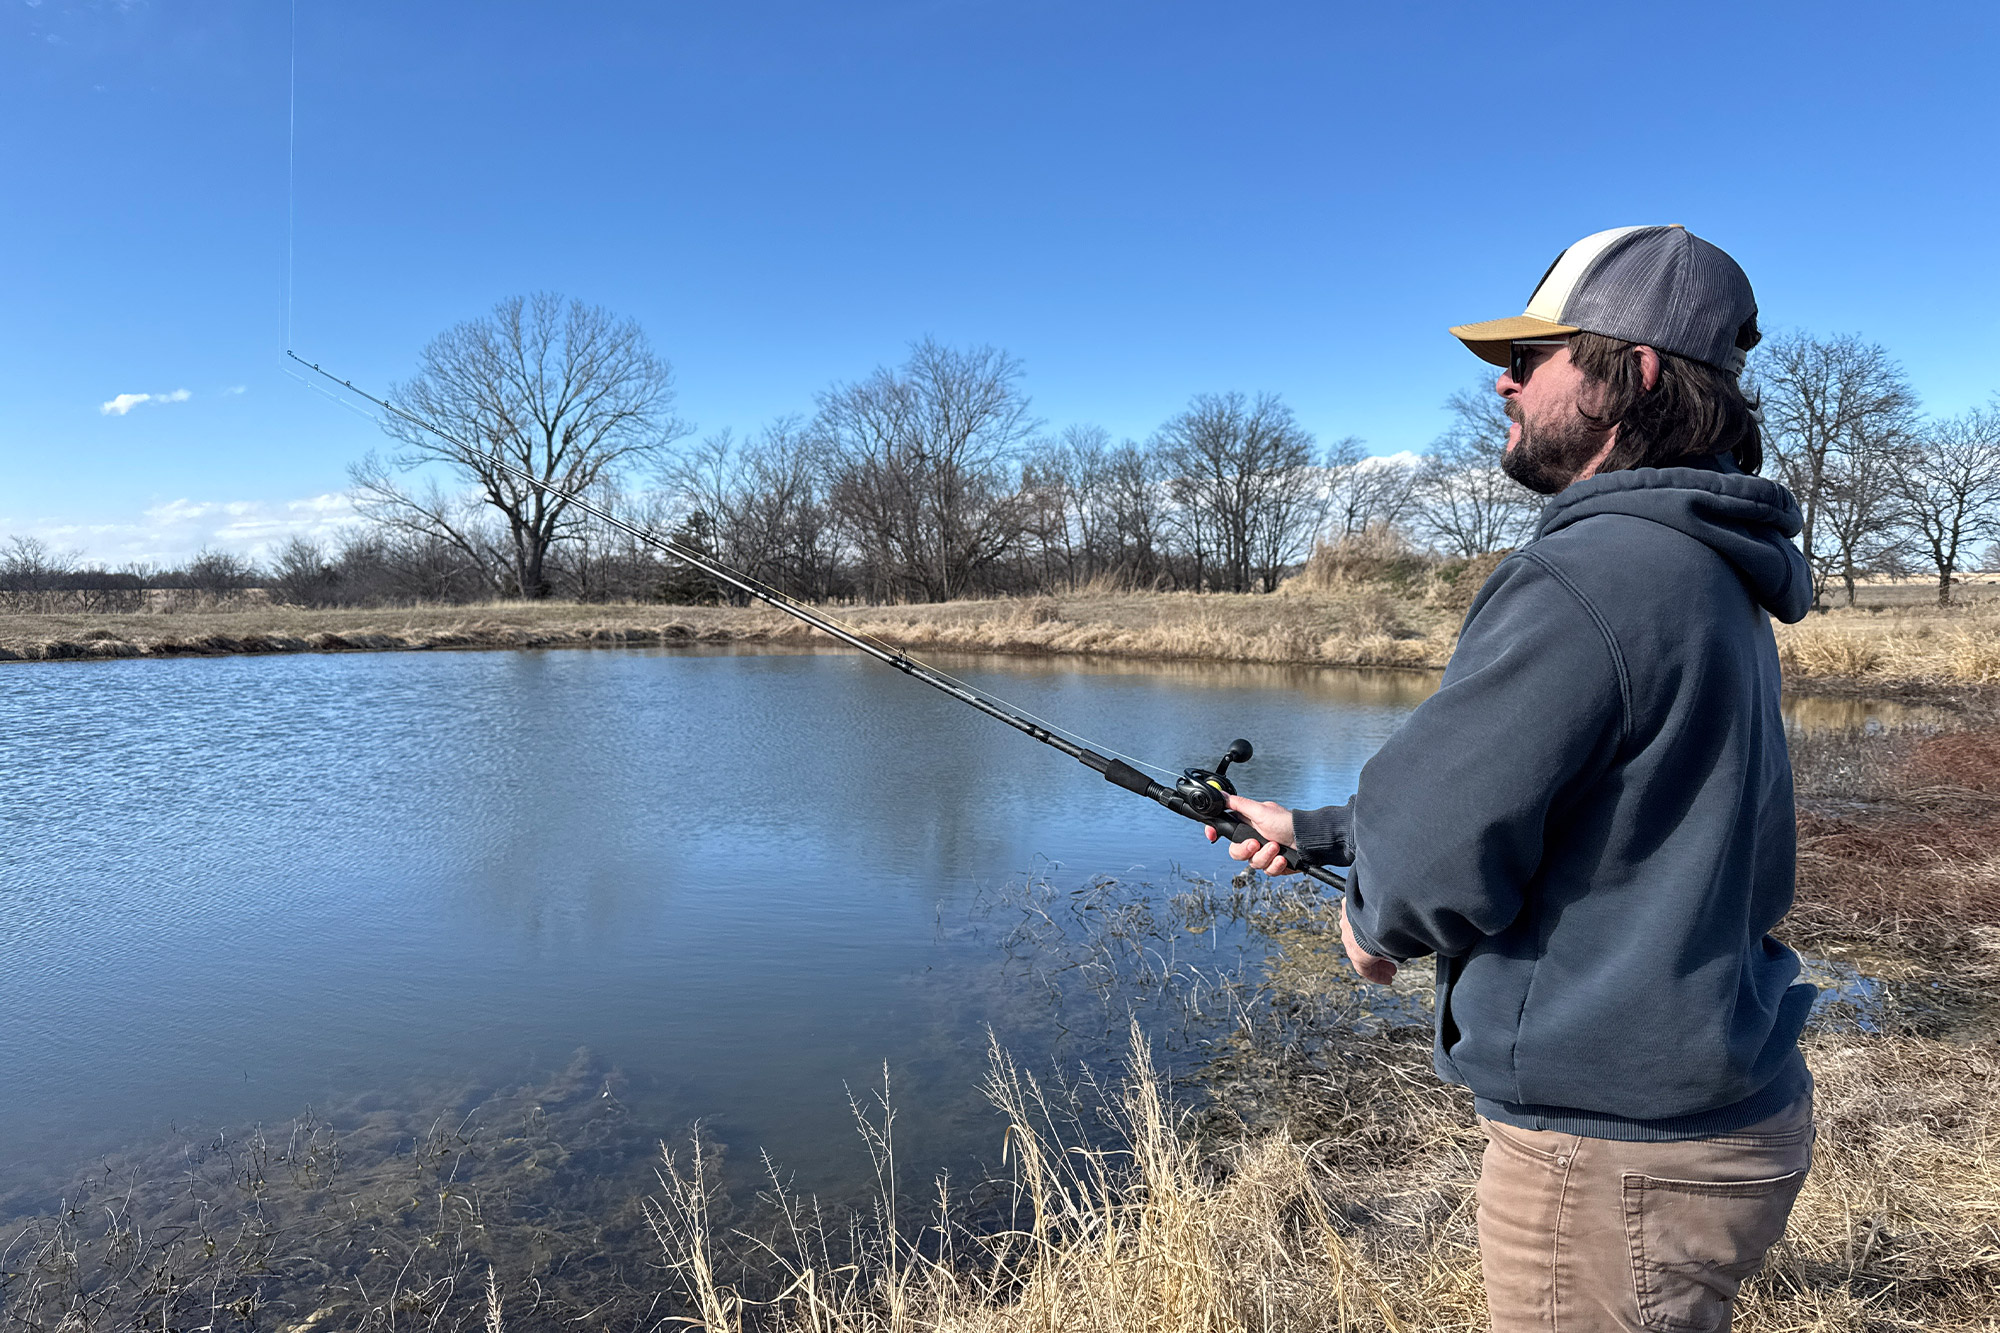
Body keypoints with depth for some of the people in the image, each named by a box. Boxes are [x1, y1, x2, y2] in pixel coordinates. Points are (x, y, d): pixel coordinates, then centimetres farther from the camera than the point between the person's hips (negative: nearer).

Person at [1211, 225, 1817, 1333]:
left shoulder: (1588, 576, -25)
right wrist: (1312, 830, 21)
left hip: (1615, 1154, -10)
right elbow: (1508, 789, 16)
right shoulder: (1706, 574, 9)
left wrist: (1376, 922, -1)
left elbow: (1434, 853, -25)